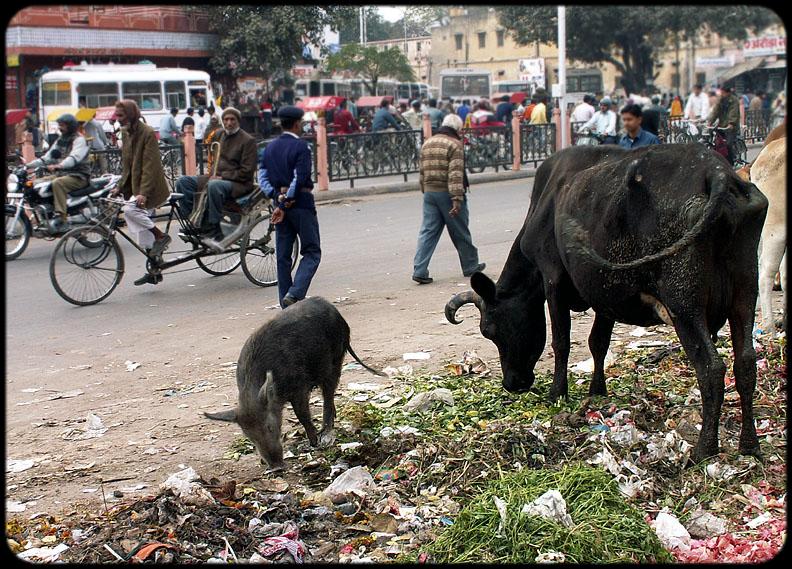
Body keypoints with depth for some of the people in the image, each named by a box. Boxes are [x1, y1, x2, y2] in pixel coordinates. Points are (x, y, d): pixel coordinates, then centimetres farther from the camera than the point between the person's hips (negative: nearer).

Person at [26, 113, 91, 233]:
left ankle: (61, 218, -41)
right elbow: (47, 157, 13)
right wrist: (29, 164, -1)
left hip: (79, 175, -8)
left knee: (57, 183, -35)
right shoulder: (60, 140, 18)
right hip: (63, 173, 8)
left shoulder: (79, 139, -8)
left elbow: (74, 157, -26)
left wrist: (59, 166, -44)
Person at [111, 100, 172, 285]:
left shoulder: (147, 133, -14)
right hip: (134, 187, 8)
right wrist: (120, 187, 10)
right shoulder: (127, 134, 11)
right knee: (144, 233, 8)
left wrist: (143, 192, -29)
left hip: (149, 187, -8)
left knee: (130, 209, -30)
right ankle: (154, 272, 16)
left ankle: (161, 237, -13)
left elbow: (150, 165, -21)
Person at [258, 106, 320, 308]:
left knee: (283, 256, 10)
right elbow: (299, 179, -19)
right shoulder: (301, 146, -10)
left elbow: (262, 177, 3)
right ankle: (295, 294, -17)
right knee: (312, 253, 1)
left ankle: (287, 306, 11)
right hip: (301, 204, -6)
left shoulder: (270, 148, 10)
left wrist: (278, 197, -7)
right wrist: (284, 205, -16)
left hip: (280, 202, 7)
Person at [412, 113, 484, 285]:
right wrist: (457, 198, -22)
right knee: (460, 233, 9)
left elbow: (422, 172, 17)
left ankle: (419, 270, -8)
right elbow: (455, 174, -19)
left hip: (430, 193, 6)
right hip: (447, 194, -6)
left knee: (428, 232, 3)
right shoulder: (455, 144, -10)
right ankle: (470, 266, 22)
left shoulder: (427, 144, 12)